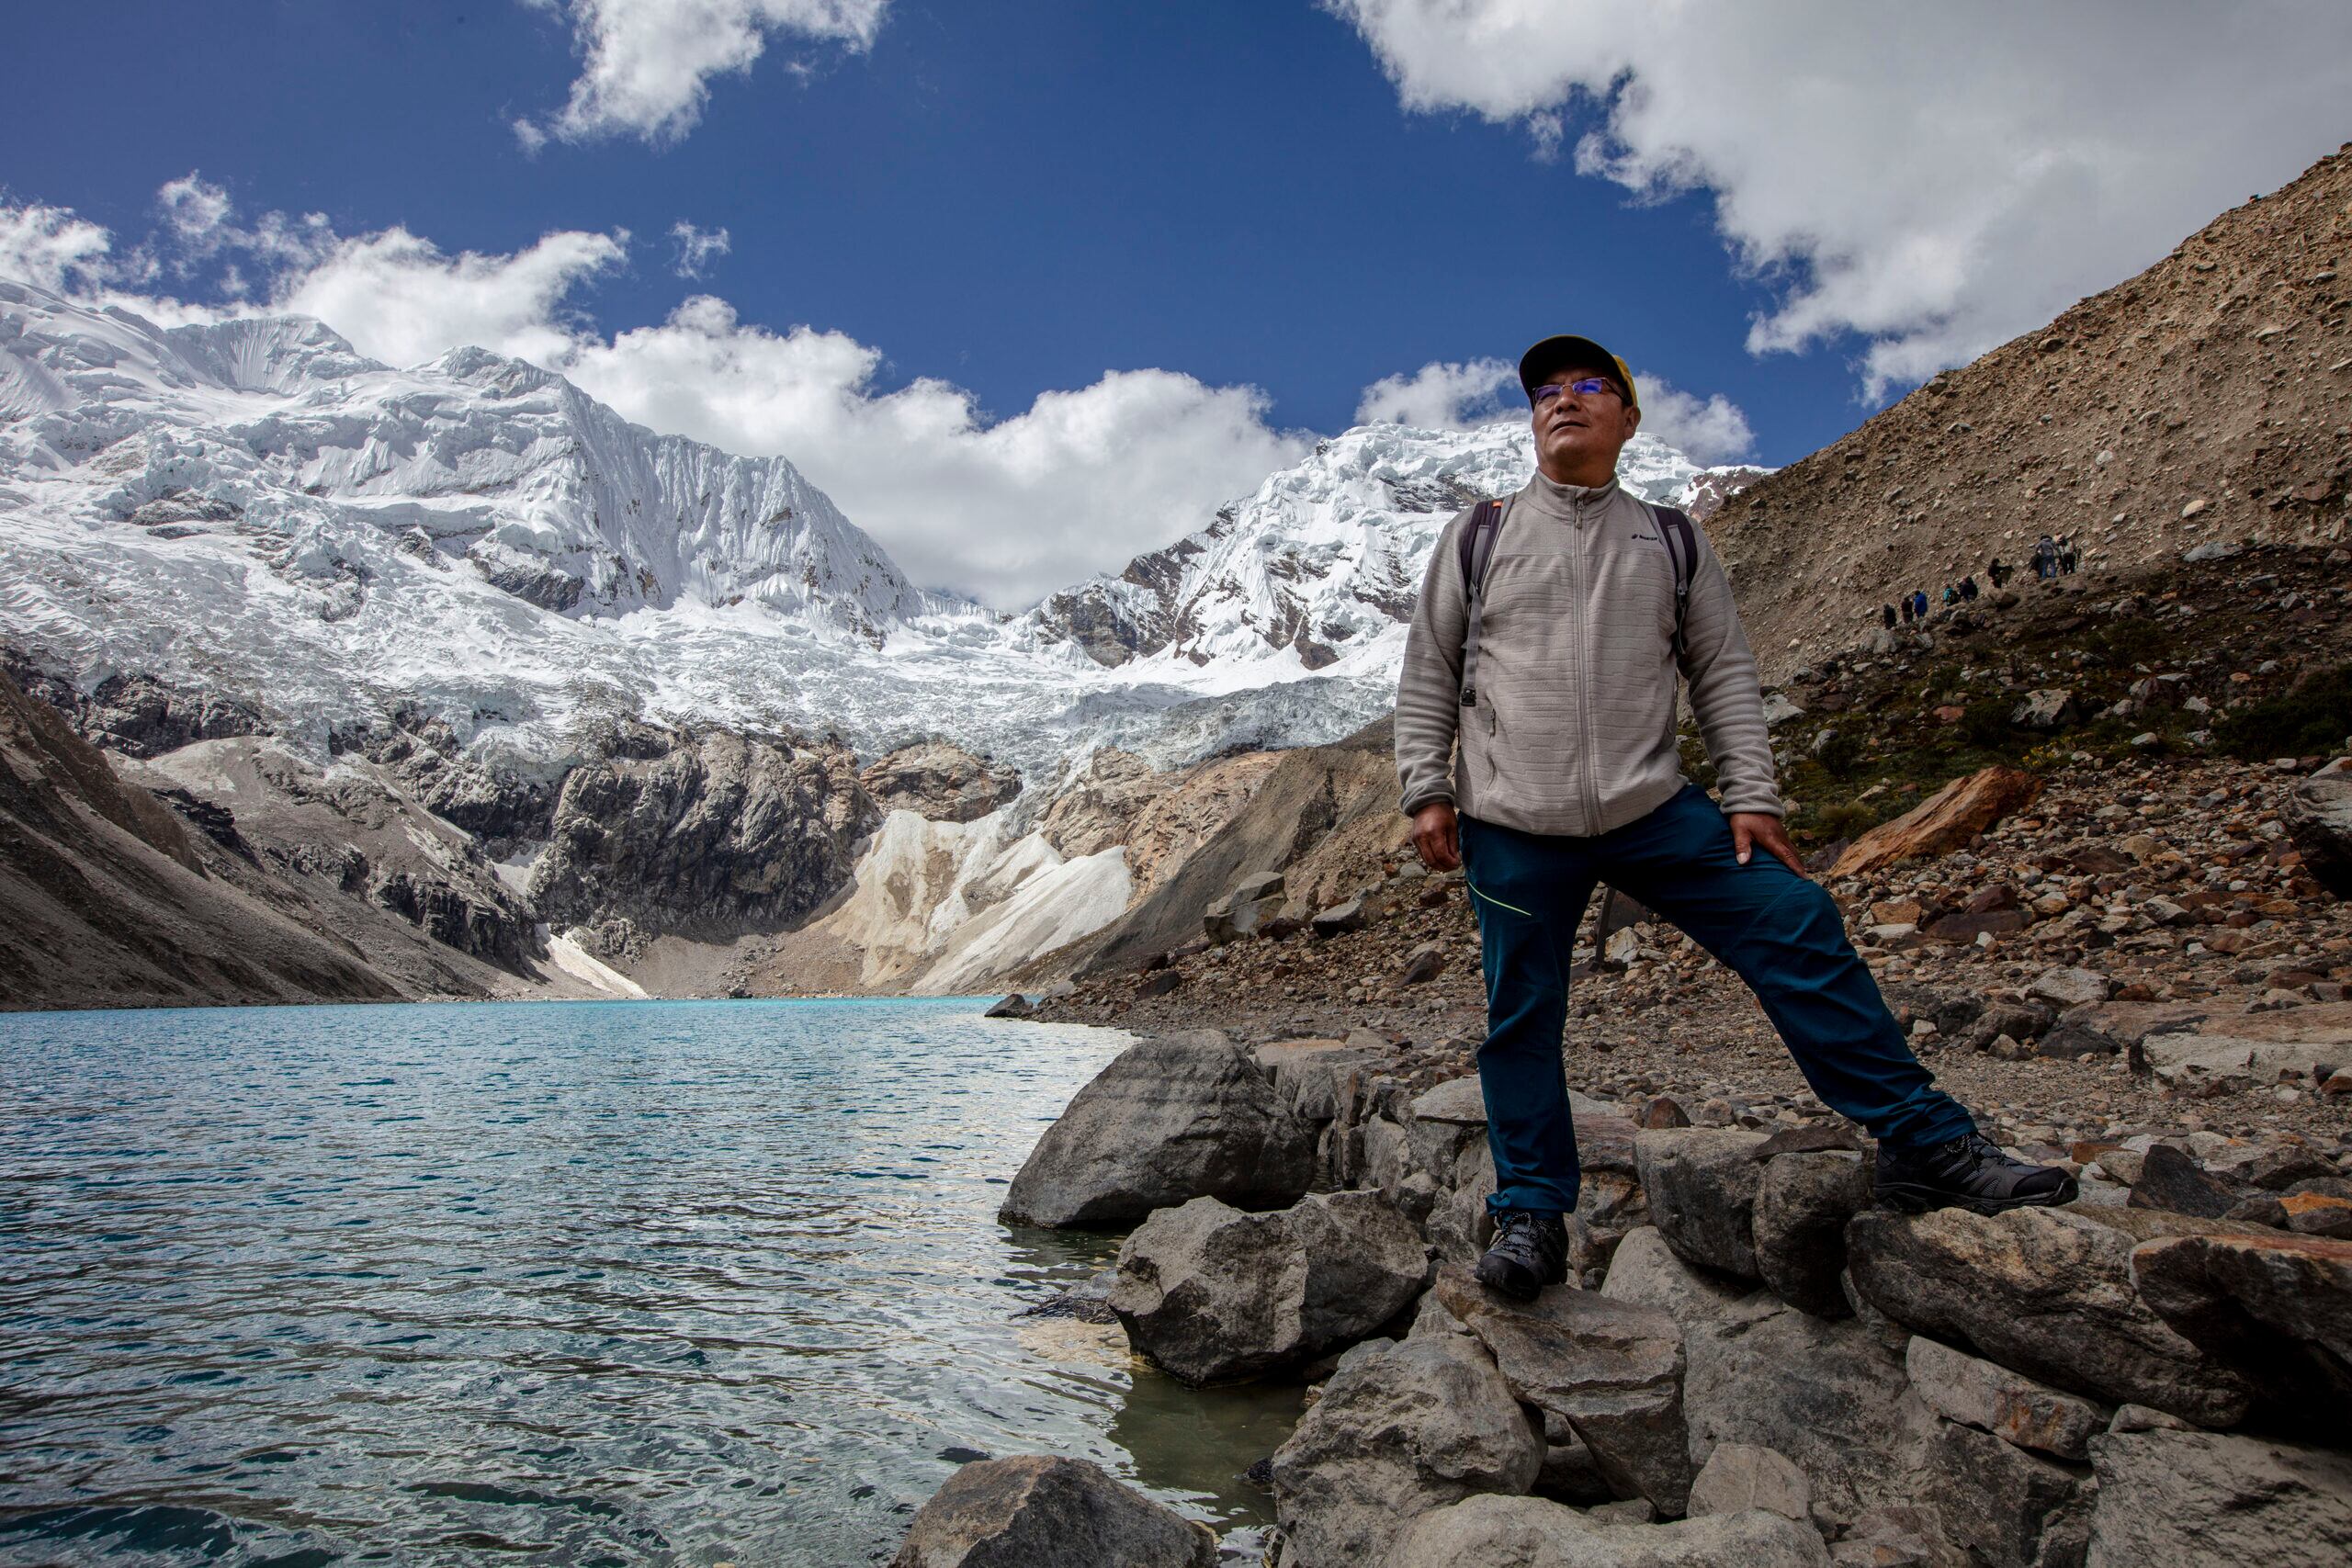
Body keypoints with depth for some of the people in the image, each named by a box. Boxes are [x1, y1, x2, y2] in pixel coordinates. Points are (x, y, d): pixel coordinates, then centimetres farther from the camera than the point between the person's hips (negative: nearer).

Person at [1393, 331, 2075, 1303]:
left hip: (1655, 811, 1)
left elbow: (1724, 675, 13)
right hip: (1512, 829, -1)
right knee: (1520, 1014, 0)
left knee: (1799, 930, -7)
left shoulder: (1672, 542, 14)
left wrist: (1752, 794, 3)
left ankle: (1926, 1146, 5)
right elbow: (1428, 672, 9)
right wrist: (1426, 790, 0)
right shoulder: (1479, 537, 9)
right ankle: (1531, 1214, 15)